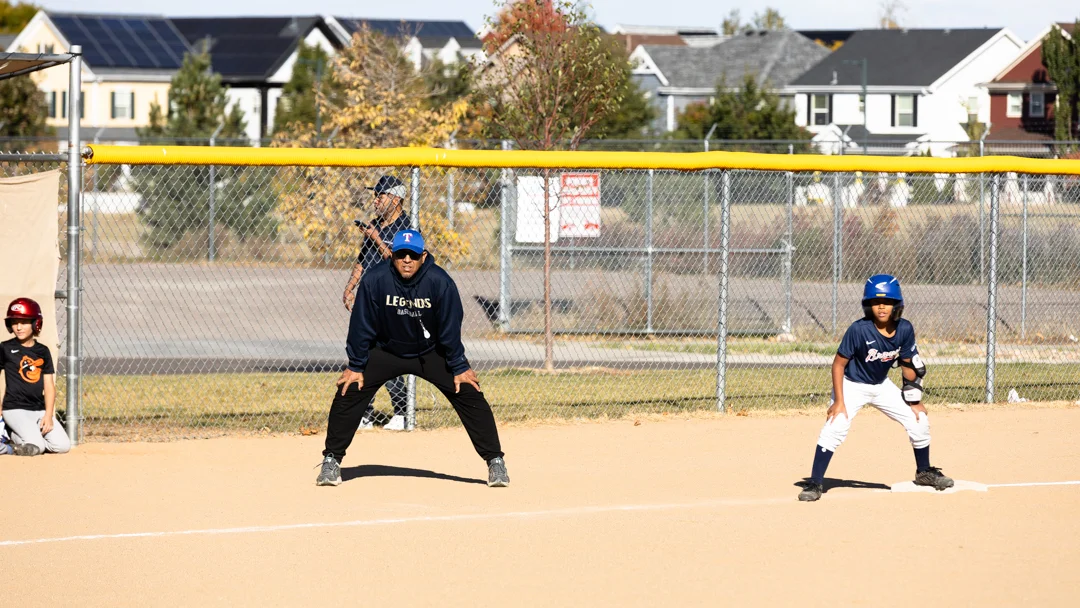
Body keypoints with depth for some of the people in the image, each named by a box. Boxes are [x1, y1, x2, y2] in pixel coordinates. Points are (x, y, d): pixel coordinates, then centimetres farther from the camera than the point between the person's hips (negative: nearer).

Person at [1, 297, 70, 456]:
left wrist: (49, 415, -3)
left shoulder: (43, 351, 8)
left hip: (40, 409, 5)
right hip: (15, 408, -5)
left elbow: (49, 385, 7)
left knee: (62, 445, -10)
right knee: (35, 447, -25)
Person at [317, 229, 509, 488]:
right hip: (385, 351, 0)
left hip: (431, 353, 0)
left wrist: (459, 368, -11)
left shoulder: (440, 282, -24)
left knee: (469, 395, -10)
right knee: (349, 392, -12)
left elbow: (450, 328, -15)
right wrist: (355, 366, -12)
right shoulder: (375, 280, -23)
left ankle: (495, 461, 1)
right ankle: (331, 461, 1)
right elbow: (361, 325, -15)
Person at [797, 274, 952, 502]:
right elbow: (839, 364, -20)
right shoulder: (859, 330, -28)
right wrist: (839, 401, -23)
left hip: (882, 385, 5)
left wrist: (914, 400, 1)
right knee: (835, 428, -25)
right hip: (852, 386, -5)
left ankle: (924, 473, 29)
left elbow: (908, 365, 0)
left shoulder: (905, 329, -14)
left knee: (919, 421, 4)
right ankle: (814, 484, -17)